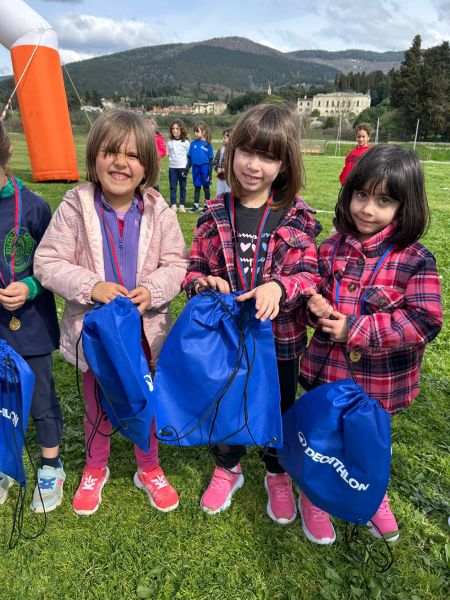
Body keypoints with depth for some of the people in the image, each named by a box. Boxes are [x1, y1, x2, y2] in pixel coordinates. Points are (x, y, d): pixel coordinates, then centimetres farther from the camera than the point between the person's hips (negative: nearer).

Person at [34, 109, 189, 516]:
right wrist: (91, 286, -26)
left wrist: (153, 289, -24)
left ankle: (149, 469, 43)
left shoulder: (158, 212, -8)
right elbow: (48, 262, -12)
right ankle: (96, 469, 47)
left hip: (145, 327, 1)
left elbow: (176, 262, -5)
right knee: (96, 404, 21)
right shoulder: (74, 207, -12)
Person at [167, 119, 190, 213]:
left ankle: (182, 205, 12)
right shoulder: (170, 142, 6)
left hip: (182, 167, -2)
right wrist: (171, 160, 0)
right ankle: (173, 205, 9)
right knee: (173, 187, 3)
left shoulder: (185, 142, -1)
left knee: (182, 187, 5)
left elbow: (189, 156, -1)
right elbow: (168, 154, 15)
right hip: (172, 167, 2)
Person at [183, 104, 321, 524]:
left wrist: (279, 287, -31)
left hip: (280, 336, -1)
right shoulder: (215, 215, -4)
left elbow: (310, 274, -11)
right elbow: (194, 269, 1)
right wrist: (204, 282, -21)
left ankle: (278, 475, 47)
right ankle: (227, 469, 49)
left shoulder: (297, 218, -9)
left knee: (279, 409, 19)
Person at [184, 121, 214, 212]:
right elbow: (189, 158, 10)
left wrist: (210, 174, -8)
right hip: (195, 168, 3)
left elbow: (210, 161, -4)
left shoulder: (208, 144, -5)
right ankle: (196, 205, 20)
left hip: (205, 168, -3)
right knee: (197, 187, 11)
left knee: (206, 186, 8)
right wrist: (186, 170, 8)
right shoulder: (193, 143, 3)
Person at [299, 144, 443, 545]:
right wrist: (316, 306, -18)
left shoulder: (415, 260, -16)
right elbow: (315, 290, 7)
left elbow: (425, 320, -20)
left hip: (380, 381, -2)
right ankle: (313, 498, 47)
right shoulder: (332, 248, -5)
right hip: (328, 369, 2)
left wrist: (357, 330, -24)